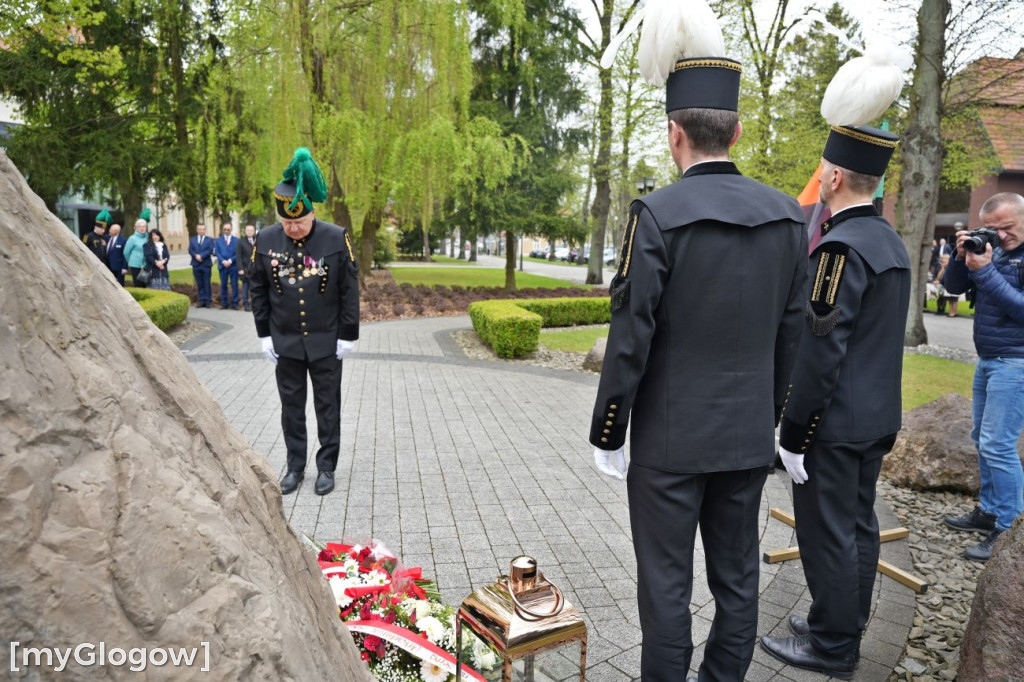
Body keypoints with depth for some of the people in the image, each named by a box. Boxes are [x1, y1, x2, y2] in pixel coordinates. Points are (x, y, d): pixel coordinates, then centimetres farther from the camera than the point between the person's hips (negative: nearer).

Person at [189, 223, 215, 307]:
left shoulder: (209, 240, 6)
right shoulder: (192, 240, 14)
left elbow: (210, 250, -7)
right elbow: (190, 250, 3)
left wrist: (201, 256, -18)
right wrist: (196, 256, -16)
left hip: (206, 265, -2)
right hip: (196, 265, 2)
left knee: (206, 284, -2)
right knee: (199, 284, 4)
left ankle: (207, 301, 0)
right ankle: (201, 300, 8)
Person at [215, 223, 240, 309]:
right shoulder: (218, 240, 11)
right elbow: (217, 252, 4)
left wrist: (230, 260, -12)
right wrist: (223, 261, -10)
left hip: (233, 265, -1)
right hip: (223, 265, 2)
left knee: (234, 285, -2)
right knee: (223, 285, 4)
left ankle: (235, 303, 2)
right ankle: (224, 303, 9)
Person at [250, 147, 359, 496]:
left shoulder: (337, 238, -11)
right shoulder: (266, 240, -4)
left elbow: (350, 290, -6)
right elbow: (258, 290, 5)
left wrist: (348, 335, -6)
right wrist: (264, 334, 3)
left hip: (326, 342, -2)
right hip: (285, 342, 2)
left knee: (327, 405, 8)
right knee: (291, 406, 11)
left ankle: (326, 467, 21)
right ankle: (295, 466, 26)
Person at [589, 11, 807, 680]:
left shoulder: (658, 214, -15)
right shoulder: (787, 215, 2)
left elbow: (631, 338, -16)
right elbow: (791, 334, 7)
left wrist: (606, 434, -5)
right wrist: (770, 416, 18)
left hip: (671, 438, -5)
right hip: (750, 436, 6)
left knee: (666, 584, 8)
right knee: (737, 576, 18)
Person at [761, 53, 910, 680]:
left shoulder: (842, 246, -20)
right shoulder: (892, 242, 10)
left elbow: (821, 351, -23)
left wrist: (794, 433, -16)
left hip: (836, 424, -9)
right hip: (879, 418, 10)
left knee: (828, 533, 4)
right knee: (859, 524, 18)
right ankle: (846, 626, 34)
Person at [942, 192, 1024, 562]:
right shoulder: (993, 249, 8)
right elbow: (953, 287, 9)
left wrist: (985, 271, -24)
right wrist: (961, 258, -9)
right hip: (987, 359, 8)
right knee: (983, 438, 14)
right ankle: (989, 511, 26)